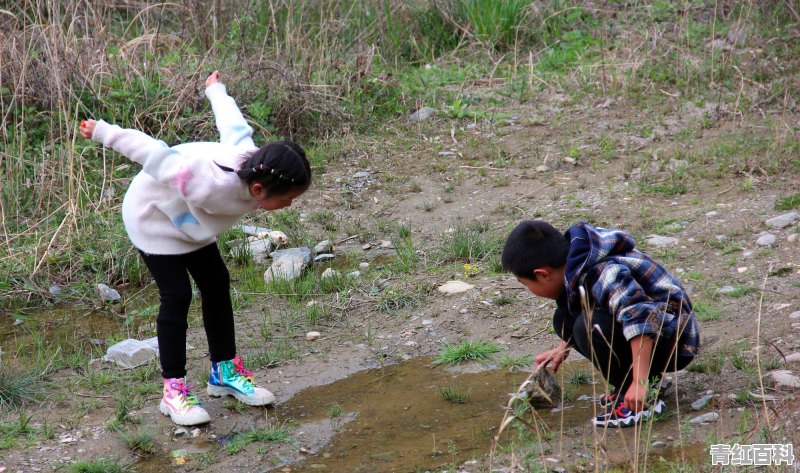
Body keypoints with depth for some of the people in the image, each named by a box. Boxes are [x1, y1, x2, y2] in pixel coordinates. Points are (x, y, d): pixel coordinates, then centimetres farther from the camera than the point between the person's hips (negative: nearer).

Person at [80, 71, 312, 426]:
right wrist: (102, 133, -25)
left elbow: (233, 125, -3)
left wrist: (216, 89, 18)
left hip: (186, 217, 8)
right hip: (152, 215, -8)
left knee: (216, 284, 7)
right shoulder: (210, 186, -45)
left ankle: (224, 370, 20)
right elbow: (154, 155, -37)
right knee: (177, 295, -13)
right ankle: (174, 389, -4)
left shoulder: (253, 157, -23)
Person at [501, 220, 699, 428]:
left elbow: (640, 317, -40)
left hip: (675, 342, -10)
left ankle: (643, 401, -14)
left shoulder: (603, 272, -28)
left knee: (591, 327, -29)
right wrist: (563, 348, 29)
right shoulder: (577, 264, 1)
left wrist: (639, 382, -41)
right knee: (564, 319, 6)